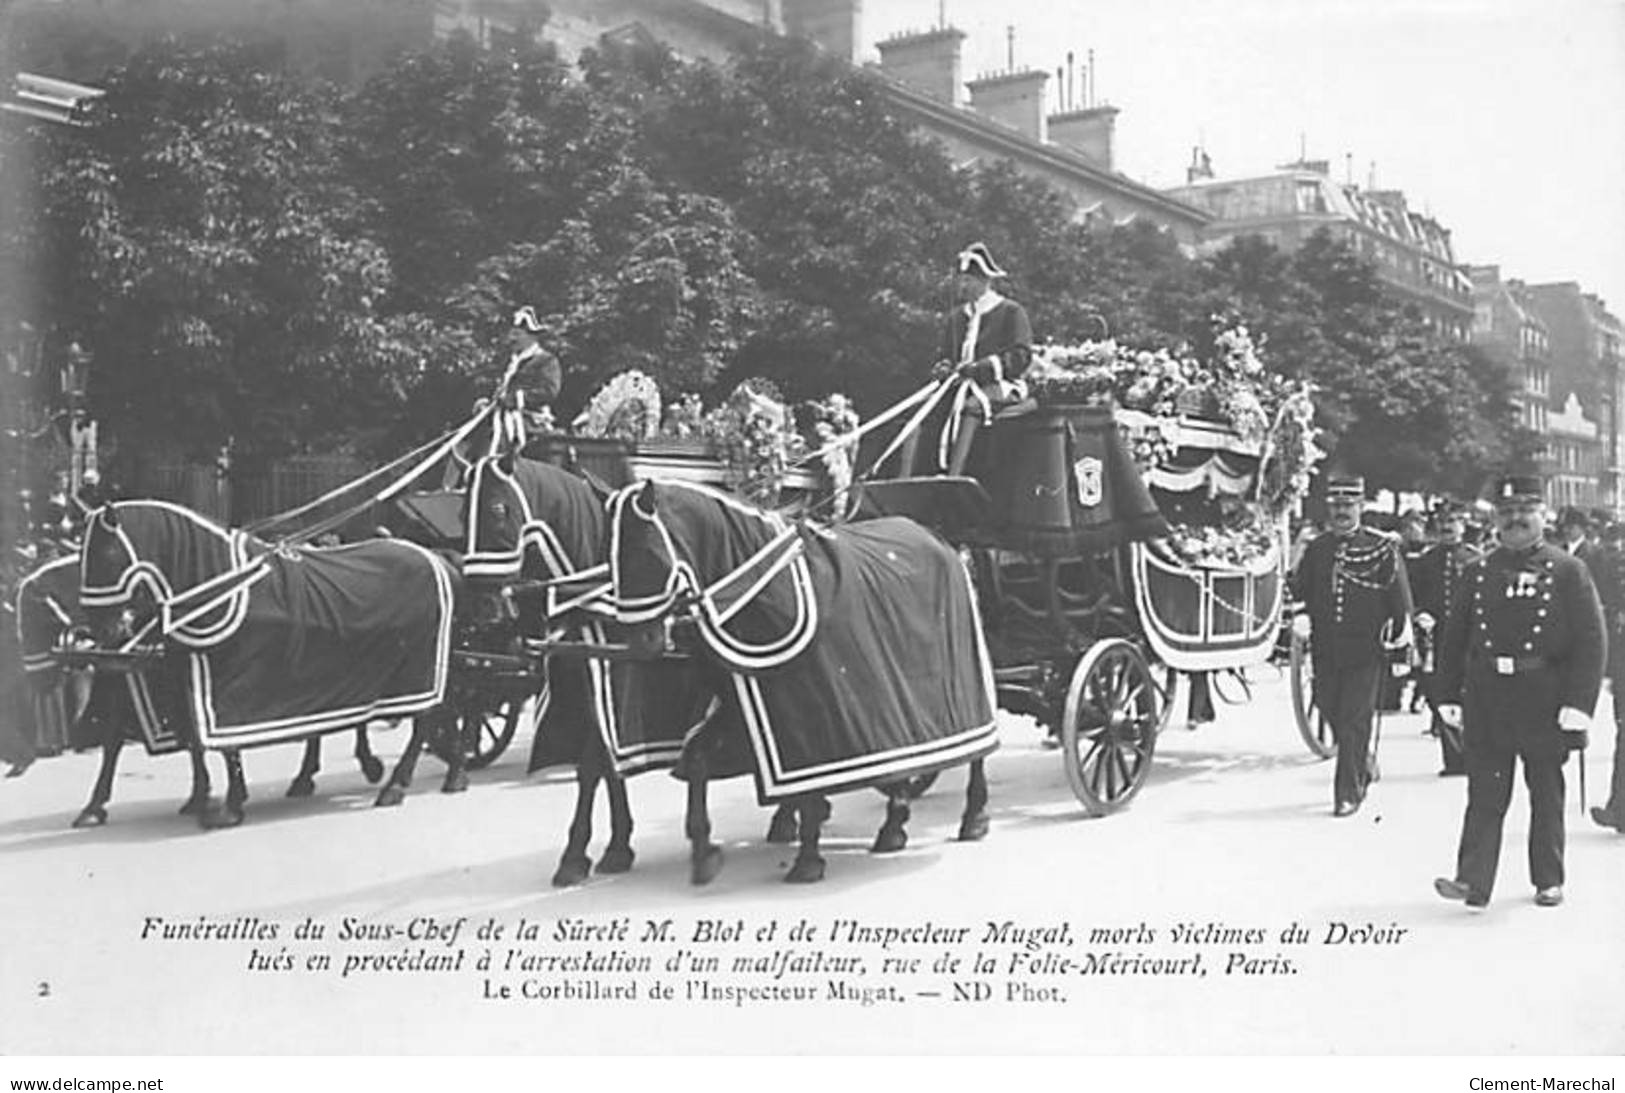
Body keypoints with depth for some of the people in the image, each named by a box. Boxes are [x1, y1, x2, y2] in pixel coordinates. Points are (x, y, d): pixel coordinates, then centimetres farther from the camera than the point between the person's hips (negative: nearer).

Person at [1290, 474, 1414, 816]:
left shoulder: (1382, 549, -1)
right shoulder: (1316, 549, 10)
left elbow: (1400, 599, -2)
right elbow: (1299, 589, 13)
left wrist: (1401, 640, -9)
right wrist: (1301, 615, -8)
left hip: (1366, 650, -4)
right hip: (1325, 650, 4)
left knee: (1355, 720, -5)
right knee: (1330, 711, 9)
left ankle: (1348, 794, 2)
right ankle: (1362, 766, 34)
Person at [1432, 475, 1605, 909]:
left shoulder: (1568, 571, 0)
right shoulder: (1478, 572, 8)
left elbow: (1592, 641, -5)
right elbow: (1454, 639, 10)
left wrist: (1579, 702, -12)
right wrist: (1449, 695, 4)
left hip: (1545, 703, -1)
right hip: (1488, 705, 2)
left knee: (1546, 795, 10)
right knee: (1485, 795, -2)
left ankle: (1549, 880, 22)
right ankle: (1473, 881, -6)